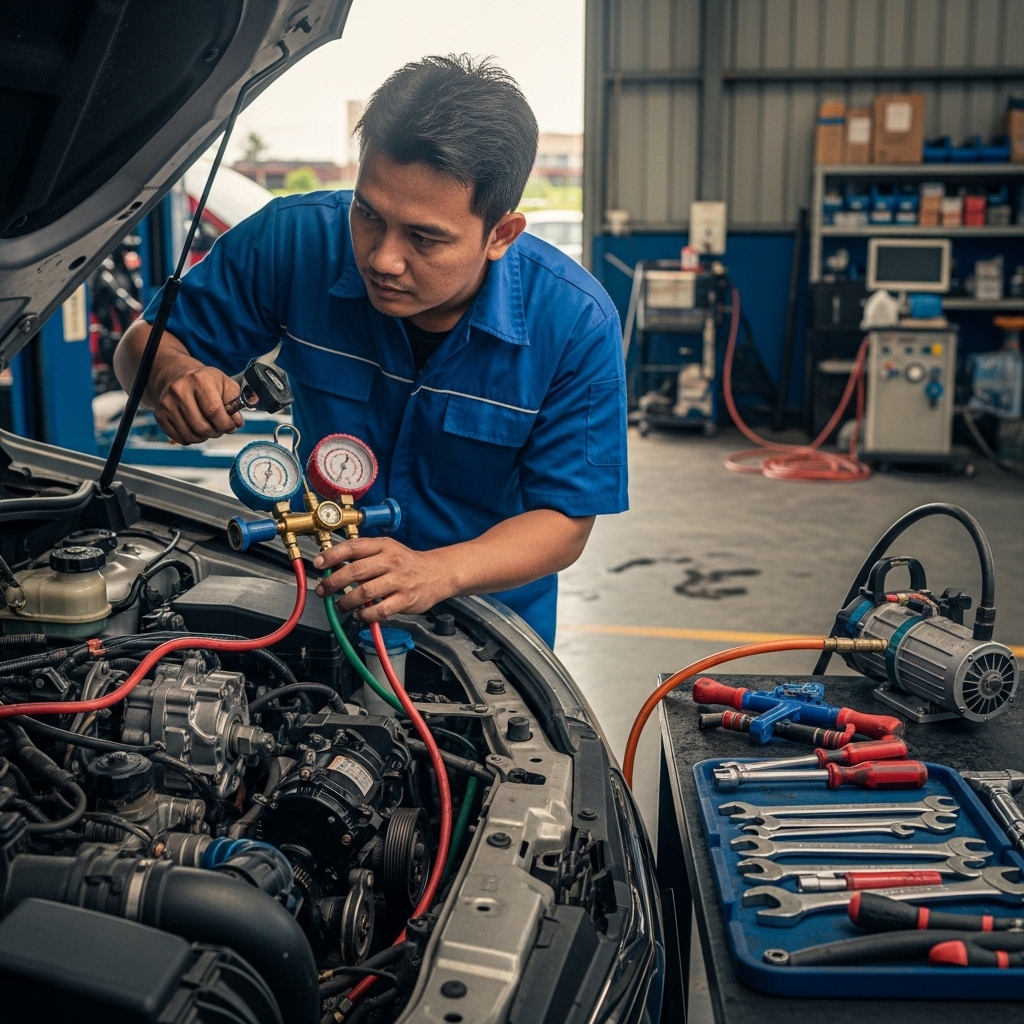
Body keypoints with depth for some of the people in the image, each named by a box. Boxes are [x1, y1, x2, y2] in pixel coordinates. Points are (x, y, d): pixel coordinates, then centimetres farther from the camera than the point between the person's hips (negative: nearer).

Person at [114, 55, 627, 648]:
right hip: (320, 595, 1)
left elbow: (565, 521, -14)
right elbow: (145, 343, -3)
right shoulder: (296, 239, -16)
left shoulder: (578, 325, -19)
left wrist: (437, 572, -33)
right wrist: (175, 374, -28)